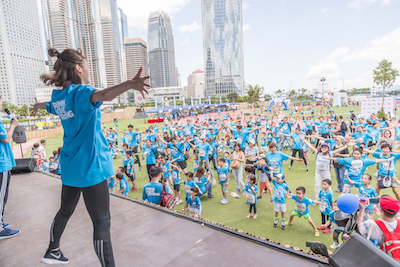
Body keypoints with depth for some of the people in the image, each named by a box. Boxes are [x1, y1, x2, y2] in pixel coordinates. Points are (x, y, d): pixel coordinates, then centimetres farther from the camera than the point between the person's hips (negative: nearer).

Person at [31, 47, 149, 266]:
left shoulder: (58, 97, 9)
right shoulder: (80, 92, -15)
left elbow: (49, 105, 34)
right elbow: (102, 95, -40)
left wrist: (38, 106, 58)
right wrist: (129, 84, -57)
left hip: (70, 165, 9)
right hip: (90, 166, -9)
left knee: (65, 211, 27)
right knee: (101, 222, -4)